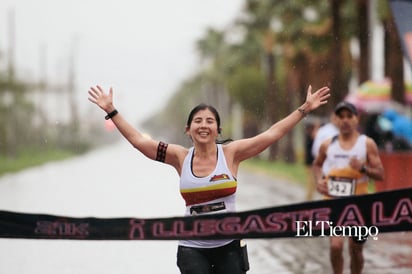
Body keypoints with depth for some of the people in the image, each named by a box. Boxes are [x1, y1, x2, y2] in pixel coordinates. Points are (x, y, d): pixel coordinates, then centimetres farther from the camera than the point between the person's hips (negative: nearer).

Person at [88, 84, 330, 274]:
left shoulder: (230, 153, -3)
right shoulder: (181, 157, 1)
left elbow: (272, 134, -4)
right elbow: (138, 140, 3)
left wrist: (304, 109, -6)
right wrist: (111, 110, 3)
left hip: (229, 245, 0)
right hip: (193, 248, 1)